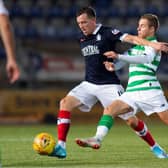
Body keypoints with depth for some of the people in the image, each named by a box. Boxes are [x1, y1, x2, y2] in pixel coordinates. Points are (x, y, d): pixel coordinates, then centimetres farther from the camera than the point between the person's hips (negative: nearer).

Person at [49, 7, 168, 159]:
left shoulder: (107, 33, -11)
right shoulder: (82, 38, 9)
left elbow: (131, 38, -24)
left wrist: (152, 44, -38)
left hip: (109, 85, -5)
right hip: (89, 84, 6)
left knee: (131, 119, -4)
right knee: (65, 103, -16)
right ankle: (61, 147, -18)